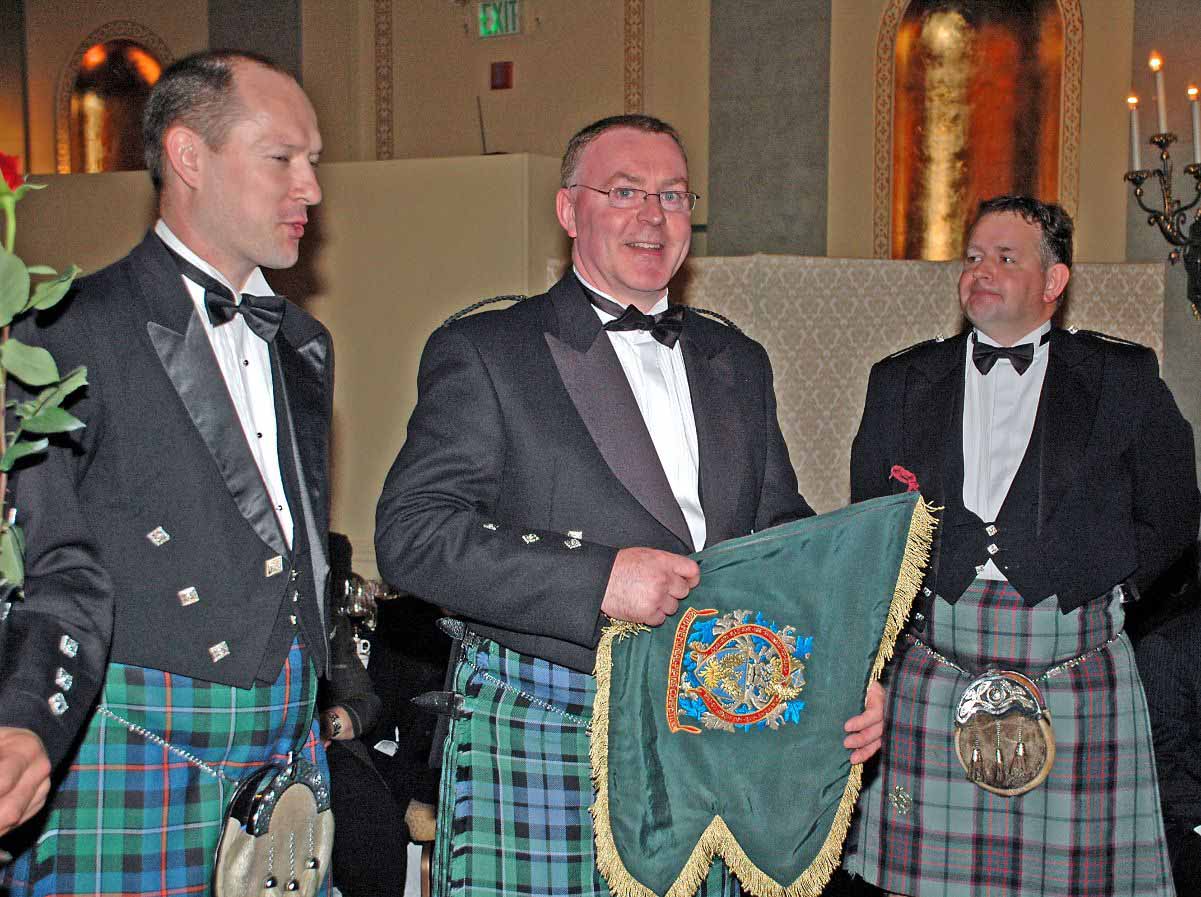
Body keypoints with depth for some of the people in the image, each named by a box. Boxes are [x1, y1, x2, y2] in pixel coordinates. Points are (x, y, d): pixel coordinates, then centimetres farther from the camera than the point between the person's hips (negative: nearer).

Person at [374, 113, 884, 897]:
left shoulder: (737, 363, 16)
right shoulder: (482, 352, -1)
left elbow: (784, 535, 18)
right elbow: (411, 533, -10)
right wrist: (597, 578, -19)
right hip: (539, 738, -4)